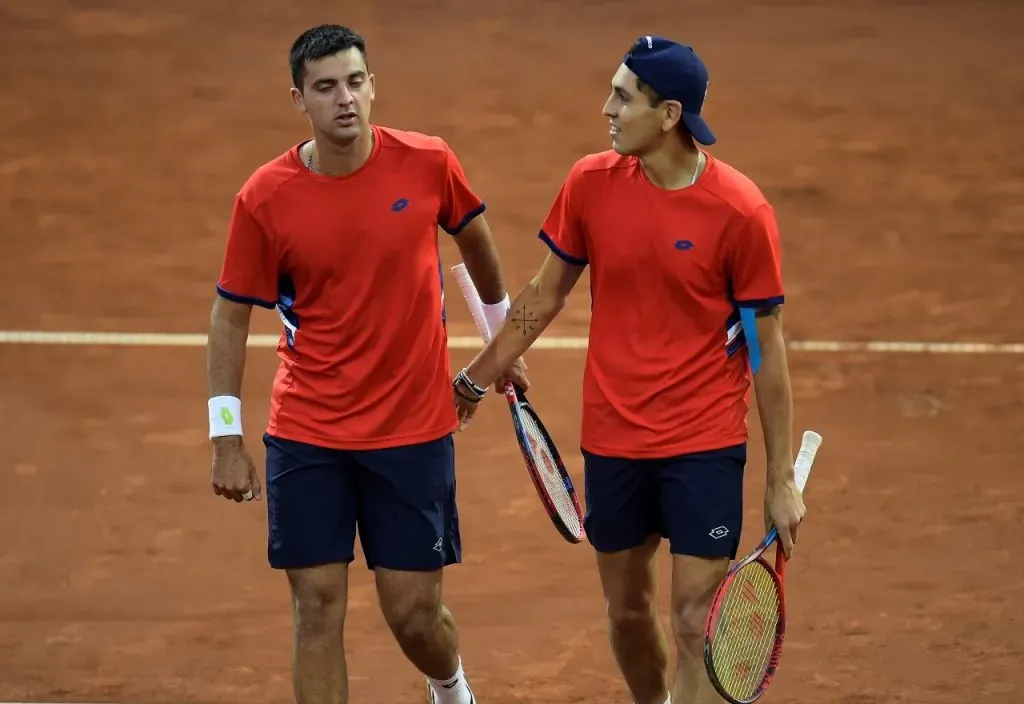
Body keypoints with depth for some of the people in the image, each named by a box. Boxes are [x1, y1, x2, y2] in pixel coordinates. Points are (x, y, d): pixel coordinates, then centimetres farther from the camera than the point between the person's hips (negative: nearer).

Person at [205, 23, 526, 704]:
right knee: (318, 608, -2)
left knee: (414, 613, 4)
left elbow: (473, 234, 13)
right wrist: (227, 438, -4)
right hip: (306, 436, 0)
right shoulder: (264, 199, -10)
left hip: (414, 430, 0)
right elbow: (231, 316, -1)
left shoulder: (427, 163, -8)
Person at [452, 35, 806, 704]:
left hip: (705, 448, -4)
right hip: (612, 441, 4)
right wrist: (474, 380, 17)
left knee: (696, 625, -7)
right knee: (627, 611, 15)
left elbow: (768, 346, -7)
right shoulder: (591, 183, -3)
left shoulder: (741, 211, -14)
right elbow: (545, 296, 12)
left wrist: (782, 480, -6)